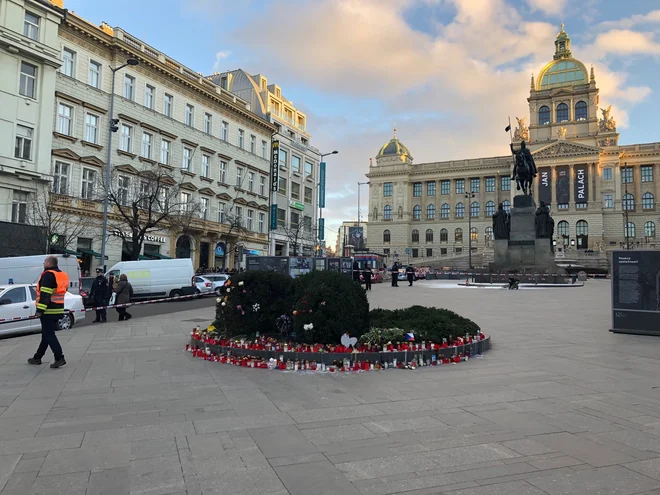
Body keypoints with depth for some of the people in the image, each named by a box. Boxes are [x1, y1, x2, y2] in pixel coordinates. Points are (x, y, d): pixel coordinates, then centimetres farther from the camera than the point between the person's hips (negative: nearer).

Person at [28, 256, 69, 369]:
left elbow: (45, 294, -21)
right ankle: (37, 358, 28)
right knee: (46, 334, 17)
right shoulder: (62, 275, 15)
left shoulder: (48, 275, -14)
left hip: (49, 311, -9)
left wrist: (40, 310, -20)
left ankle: (59, 358, -11)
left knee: (49, 335, -6)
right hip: (58, 310, 9)